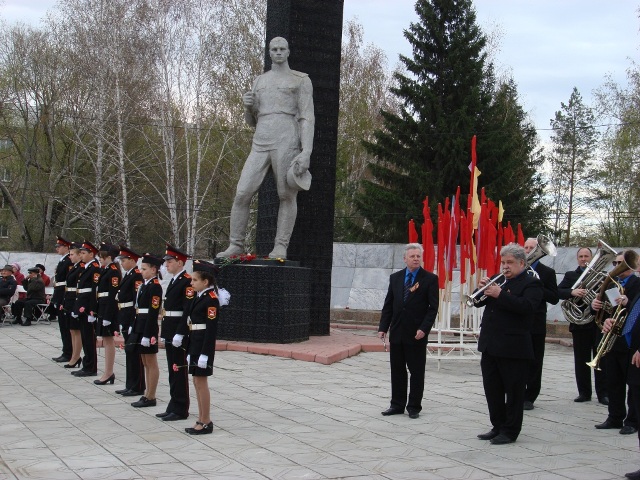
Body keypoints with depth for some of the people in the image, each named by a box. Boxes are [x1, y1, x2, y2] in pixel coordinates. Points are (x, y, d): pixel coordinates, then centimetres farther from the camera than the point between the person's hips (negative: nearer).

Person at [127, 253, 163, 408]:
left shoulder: (155, 287, -14)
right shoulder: (144, 285, 12)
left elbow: (153, 313, -18)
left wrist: (147, 335, -21)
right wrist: (133, 327, 13)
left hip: (148, 328, -9)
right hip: (140, 326, 9)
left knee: (151, 364, -1)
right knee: (146, 363, 13)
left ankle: (150, 398, 4)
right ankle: (147, 394, 20)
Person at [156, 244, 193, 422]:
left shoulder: (187, 282, -14)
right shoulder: (174, 280, 15)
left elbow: (188, 311, -20)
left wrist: (179, 334, -23)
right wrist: (166, 332, 17)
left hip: (179, 333, -9)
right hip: (170, 332, 9)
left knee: (179, 371, -2)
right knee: (173, 371, 14)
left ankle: (181, 410, 5)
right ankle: (173, 407, 22)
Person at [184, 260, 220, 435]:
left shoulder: (211, 299, -14)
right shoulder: (199, 298, 13)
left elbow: (212, 328, -18)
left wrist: (205, 353, -21)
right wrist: (191, 351, 17)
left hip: (204, 344, -9)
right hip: (195, 342, 9)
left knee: (201, 381, -4)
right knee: (197, 381, 12)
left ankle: (206, 422, 3)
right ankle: (201, 419, 20)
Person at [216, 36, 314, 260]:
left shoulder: (301, 80, 9)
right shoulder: (260, 81, 23)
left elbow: (307, 118, 0)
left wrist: (306, 152, -12)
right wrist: (248, 106, 2)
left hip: (286, 142, -4)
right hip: (260, 144, 4)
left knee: (287, 195, -5)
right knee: (242, 193, -6)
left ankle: (281, 247, -2)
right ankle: (235, 245, -2)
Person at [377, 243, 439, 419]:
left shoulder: (430, 279, -3)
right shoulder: (395, 278, 9)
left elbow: (433, 307, -6)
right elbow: (388, 305, 10)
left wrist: (424, 329, -16)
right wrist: (383, 327, 2)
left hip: (417, 334, -4)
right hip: (397, 332, 4)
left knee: (417, 372, 3)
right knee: (397, 370, 9)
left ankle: (414, 407, 12)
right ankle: (397, 405, 18)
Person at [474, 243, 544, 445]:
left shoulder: (531, 283, -6)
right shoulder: (499, 281, 15)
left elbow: (527, 306, -22)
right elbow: (479, 302, 16)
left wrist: (500, 294, -25)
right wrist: (483, 289, -5)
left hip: (513, 348, -7)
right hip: (490, 345, 8)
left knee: (513, 392, 2)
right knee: (492, 390, 13)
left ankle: (510, 432, 9)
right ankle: (498, 427, 23)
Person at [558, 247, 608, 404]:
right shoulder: (571, 275, 8)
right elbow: (558, 292, -6)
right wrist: (572, 292, -23)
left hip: (599, 322, -1)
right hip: (580, 323, 1)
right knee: (581, 360, 5)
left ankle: (603, 393, 5)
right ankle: (584, 392, 12)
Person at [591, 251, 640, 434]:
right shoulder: (610, 283, 14)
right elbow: (602, 307, 13)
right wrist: (594, 304, -9)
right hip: (610, 341, 7)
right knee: (613, 383, 11)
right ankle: (615, 418, 20)